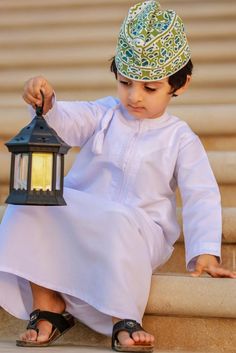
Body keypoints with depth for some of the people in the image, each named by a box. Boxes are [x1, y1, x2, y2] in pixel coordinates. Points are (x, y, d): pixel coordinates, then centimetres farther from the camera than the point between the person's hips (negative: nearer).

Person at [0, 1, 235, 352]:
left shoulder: (180, 138, 1)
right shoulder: (104, 114, 9)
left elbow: (202, 197, -3)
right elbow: (66, 122, -8)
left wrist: (206, 252, -16)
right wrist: (47, 105, -32)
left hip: (139, 228, -3)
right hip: (79, 216, 4)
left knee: (118, 222, -39)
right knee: (30, 202, -23)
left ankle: (124, 320, -30)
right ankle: (47, 305, -18)